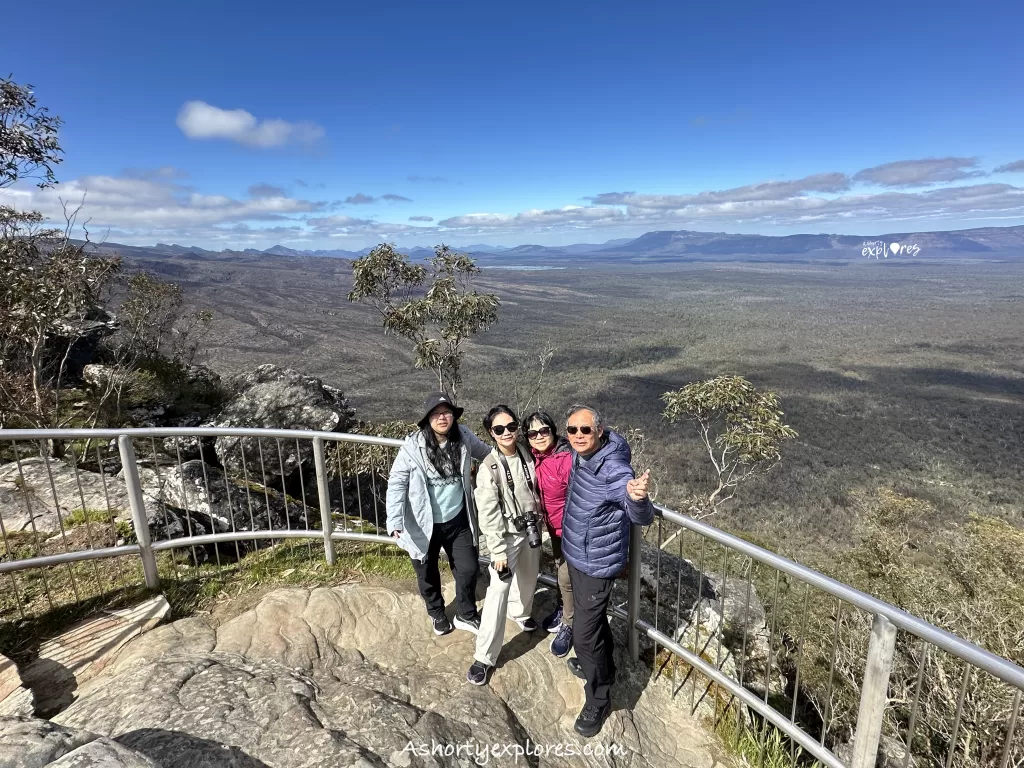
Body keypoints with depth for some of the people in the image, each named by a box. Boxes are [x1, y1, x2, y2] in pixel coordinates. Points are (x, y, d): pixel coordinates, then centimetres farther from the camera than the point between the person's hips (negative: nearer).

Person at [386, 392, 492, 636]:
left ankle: (466, 616, 40)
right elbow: (397, 483, -18)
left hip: (458, 520, 3)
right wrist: (395, 520, -27)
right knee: (428, 574, 19)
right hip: (424, 525, -2)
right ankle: (437, 614, 49)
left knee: (469, 569, 13)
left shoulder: (464, 438, -10)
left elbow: (486, 452, 9)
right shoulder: (413, 446, -20)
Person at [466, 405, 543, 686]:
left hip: (531, 528, 5)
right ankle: (485, 657, 4)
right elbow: (488, 514, -18)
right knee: (498, 591, -7)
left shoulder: (526, 454, -6)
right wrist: (498, 551, -18)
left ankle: (520, 612, 53)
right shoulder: (488, 468, -20)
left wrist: (538, 525, 12)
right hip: (507, 535, -5)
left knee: (528, 578, 23)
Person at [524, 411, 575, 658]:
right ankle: (563, 608, 47)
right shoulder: (536, 458, -7)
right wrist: (545, 521, 9)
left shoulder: (567, 458, -29)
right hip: (553, 526, 7)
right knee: (560, 569, 25)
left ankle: (568, 626, 29)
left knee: (567, 577, 7)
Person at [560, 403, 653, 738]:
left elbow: (643, 517, -38)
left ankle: (598, 701, 26)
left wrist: (637, 497, -62)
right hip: (576, 556, 8)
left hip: (596, 565, -8)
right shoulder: (579, 456, -7)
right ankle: (604, 668, 52)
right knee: (593, 620, 27)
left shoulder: (614, 470, -31)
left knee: (585, 635, 3)